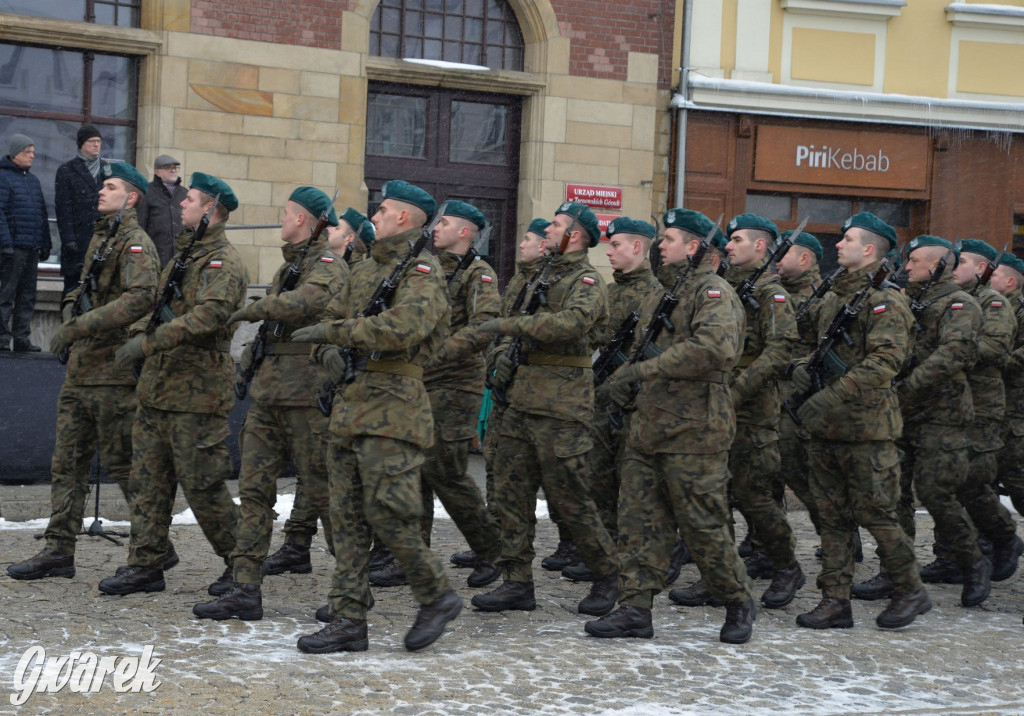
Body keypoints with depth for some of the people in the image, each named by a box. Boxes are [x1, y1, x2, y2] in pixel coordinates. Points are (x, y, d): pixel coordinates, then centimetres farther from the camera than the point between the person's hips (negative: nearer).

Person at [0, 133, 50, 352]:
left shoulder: (33, 180, 18)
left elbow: (42, 214, 21)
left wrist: (45, 243, 17)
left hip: (32, 248, 8)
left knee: (27, 295, 8)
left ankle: (22, 338, 12)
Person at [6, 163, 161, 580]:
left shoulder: (135, 243, -11)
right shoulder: (98, 239, 18)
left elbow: (140, 298, -27)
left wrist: (81, 325, -27)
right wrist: (72, 313, 7)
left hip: (113, 373, -9)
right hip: (81, 369, 9)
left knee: (124, 465, -3)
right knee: (67, 462, 8)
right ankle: (59, 553, 12)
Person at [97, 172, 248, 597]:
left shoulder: (223, 263, -10)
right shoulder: (182, 256, 19)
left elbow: (208, 315, -25)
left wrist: (150, 341, -30)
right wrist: (139, 334, 4)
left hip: (197, 391, -9)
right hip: (158, 386, 9)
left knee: (202, 486, -4)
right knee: (148, 480, 8)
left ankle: (241, 562, 9)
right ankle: (145, 565, 13)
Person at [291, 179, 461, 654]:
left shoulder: (422, 272, -8)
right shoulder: (365, 270, 19)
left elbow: (404, 327, -24)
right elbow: (332, 319, 23)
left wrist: (333, 332, -19)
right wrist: (330, 352, 0)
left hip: (391, 406, -8)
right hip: (349, 403, 8)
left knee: (388, 512, -10)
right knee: (347, 517, 7)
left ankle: (438, 596, 9)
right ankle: (348, 621, 11)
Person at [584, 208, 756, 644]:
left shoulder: (713, 293, -11)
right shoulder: (662, 295, 19)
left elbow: (716, 349, -28)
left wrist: (645, 367, -23)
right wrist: (625, 377, 6)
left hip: (693, 433, -9)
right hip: (648, 428, 9)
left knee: (704, 526, -1)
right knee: (640, 521, 5)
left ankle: (738, 603, 16)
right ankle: (635, 609, 8)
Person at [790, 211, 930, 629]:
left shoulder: (885, 302, -11)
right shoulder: (832, 299, 15)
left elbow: (884, 362, -21)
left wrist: (830, 397, -28)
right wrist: (803, 367, -2)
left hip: (866, 427, -8)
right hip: (826, 428, 8)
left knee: (875, 514, -1)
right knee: (833, 517, 8)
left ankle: (911, 592, 16)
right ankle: (835, 602, 14)